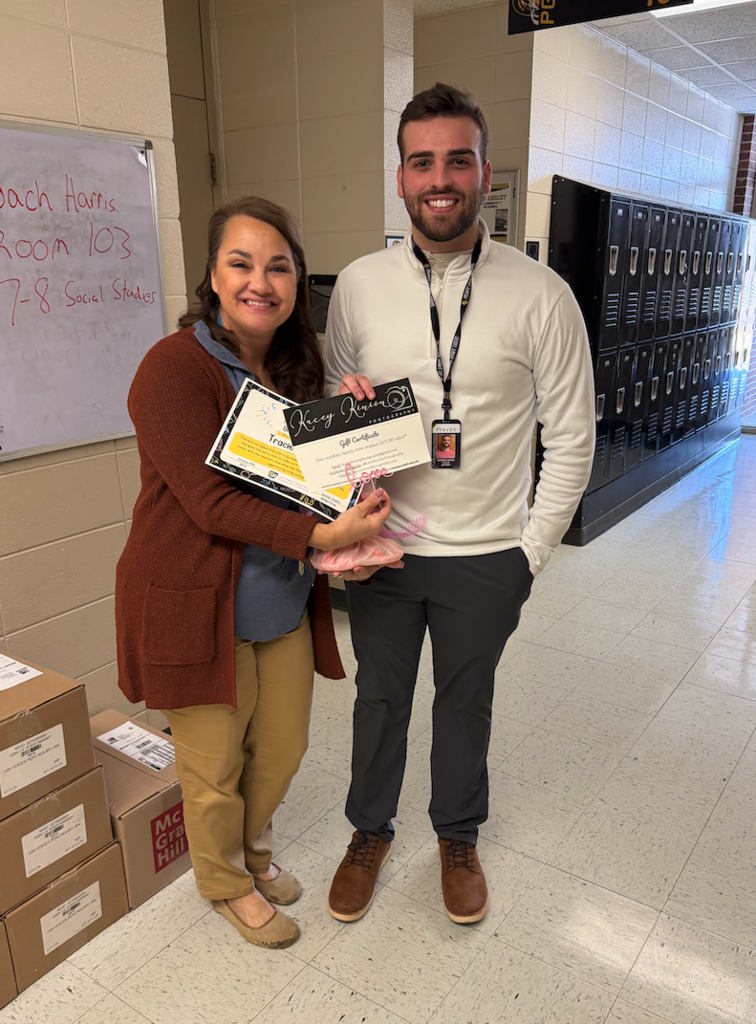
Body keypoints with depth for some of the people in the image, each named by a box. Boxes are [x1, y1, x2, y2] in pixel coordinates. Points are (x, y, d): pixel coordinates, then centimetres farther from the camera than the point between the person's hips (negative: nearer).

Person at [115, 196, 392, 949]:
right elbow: (211, 502, -24)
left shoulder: (297, 365, 5)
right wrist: (321, 536, -31)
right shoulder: (174, 369, -19)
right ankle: (225, 880, 42)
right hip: (195, 600, -6)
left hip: (282, 597, 7)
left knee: (283, 746, 19)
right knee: (214, 761, 12)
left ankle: (252, 847, 49)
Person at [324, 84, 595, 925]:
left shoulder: (540, 294, -10)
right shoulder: (357, 285, -3)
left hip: (486, 556, -1)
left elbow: (571, 437, -5)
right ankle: (370, 830, 45)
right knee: (380, 696, 19)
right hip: (382, 547, 2)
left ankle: (458, 837, 46)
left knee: (466, 701, 18)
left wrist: (532, 550, -5)